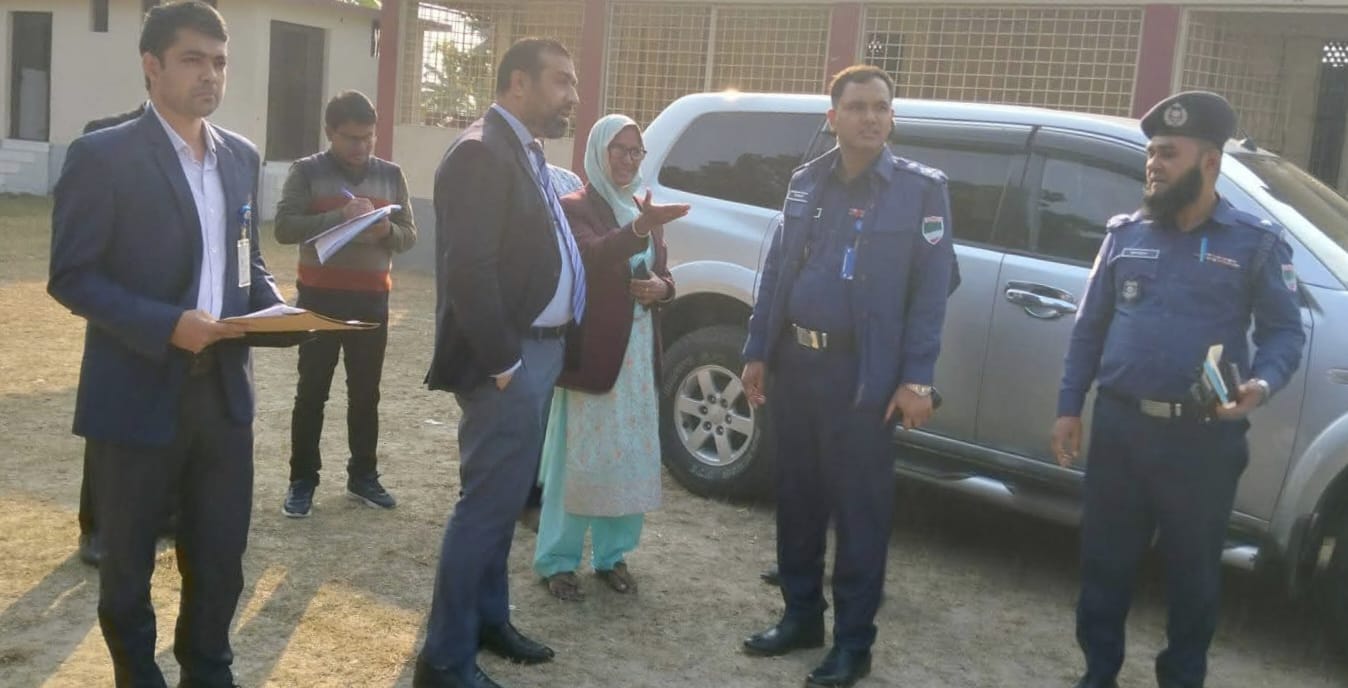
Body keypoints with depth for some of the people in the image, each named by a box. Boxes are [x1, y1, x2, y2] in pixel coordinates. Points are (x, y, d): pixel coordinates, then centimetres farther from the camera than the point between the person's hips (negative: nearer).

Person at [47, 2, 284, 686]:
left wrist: (274, 305, -3)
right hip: (137, 393, -4)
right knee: (127, 560, 13)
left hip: (223, 387, 5)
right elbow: (70, 276, -11)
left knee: (221, 557, 12)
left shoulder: (241, 156, 9)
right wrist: (167, 325, -23)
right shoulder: (102, 156, -9)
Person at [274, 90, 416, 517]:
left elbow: (409, 235, 7)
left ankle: (363, 476, 22)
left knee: (366, 392, 10)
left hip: (372, 299, 3)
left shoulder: (391, 175, 7)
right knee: (312, 391, 3)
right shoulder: (307, 171, -3)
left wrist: (387, 230, -16)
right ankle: (302, 480, 12)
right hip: (320, 297, -3)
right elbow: (284, 227, -13)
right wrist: (341, 216, -24)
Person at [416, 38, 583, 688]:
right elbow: (469, 269, -23)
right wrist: (503, 361, -20)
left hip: (538, 351, 10)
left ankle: (488, 619, 34)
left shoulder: (524, 151, 15)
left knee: (504, 500, 19)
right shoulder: (482, 151, -17)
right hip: (509, 361, -10)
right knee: (487, 504, -2)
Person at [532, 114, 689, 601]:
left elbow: (661, 272, 21)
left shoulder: (643, 211, 17)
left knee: (630, 458, 9)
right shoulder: (576, 207, -5)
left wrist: (662, 286, -3)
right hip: (593, 348, -7)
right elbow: (593, 256, -24)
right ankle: (557, 561, 5)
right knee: (580, 457, -5)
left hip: (640, 350, 7)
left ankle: (612, 555, 21)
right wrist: (639, 228, -41)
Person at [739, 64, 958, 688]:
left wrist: (915, 379, -14)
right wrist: (758, 351, 8)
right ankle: (800, 614, 30)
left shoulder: (921, 189, -4)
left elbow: (931, 289, -7)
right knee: (797, 496, 13)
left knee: (859, 508, 3)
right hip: (794, 362, 5)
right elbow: (775, 271, 13)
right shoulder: (806, 182, 9)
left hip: (863, 372, -4)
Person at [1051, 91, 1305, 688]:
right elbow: (1090, 326, 9)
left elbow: (1285, 331, 0)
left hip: (1204, 437, -2)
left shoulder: (1256, 242, -1)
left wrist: (1263, 382, -21)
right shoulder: (1126, 234, 7)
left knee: (1193, 571, 12)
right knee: (1105, 561, 11)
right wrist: (1068, 407, 5)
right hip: (1119, 425, 2)